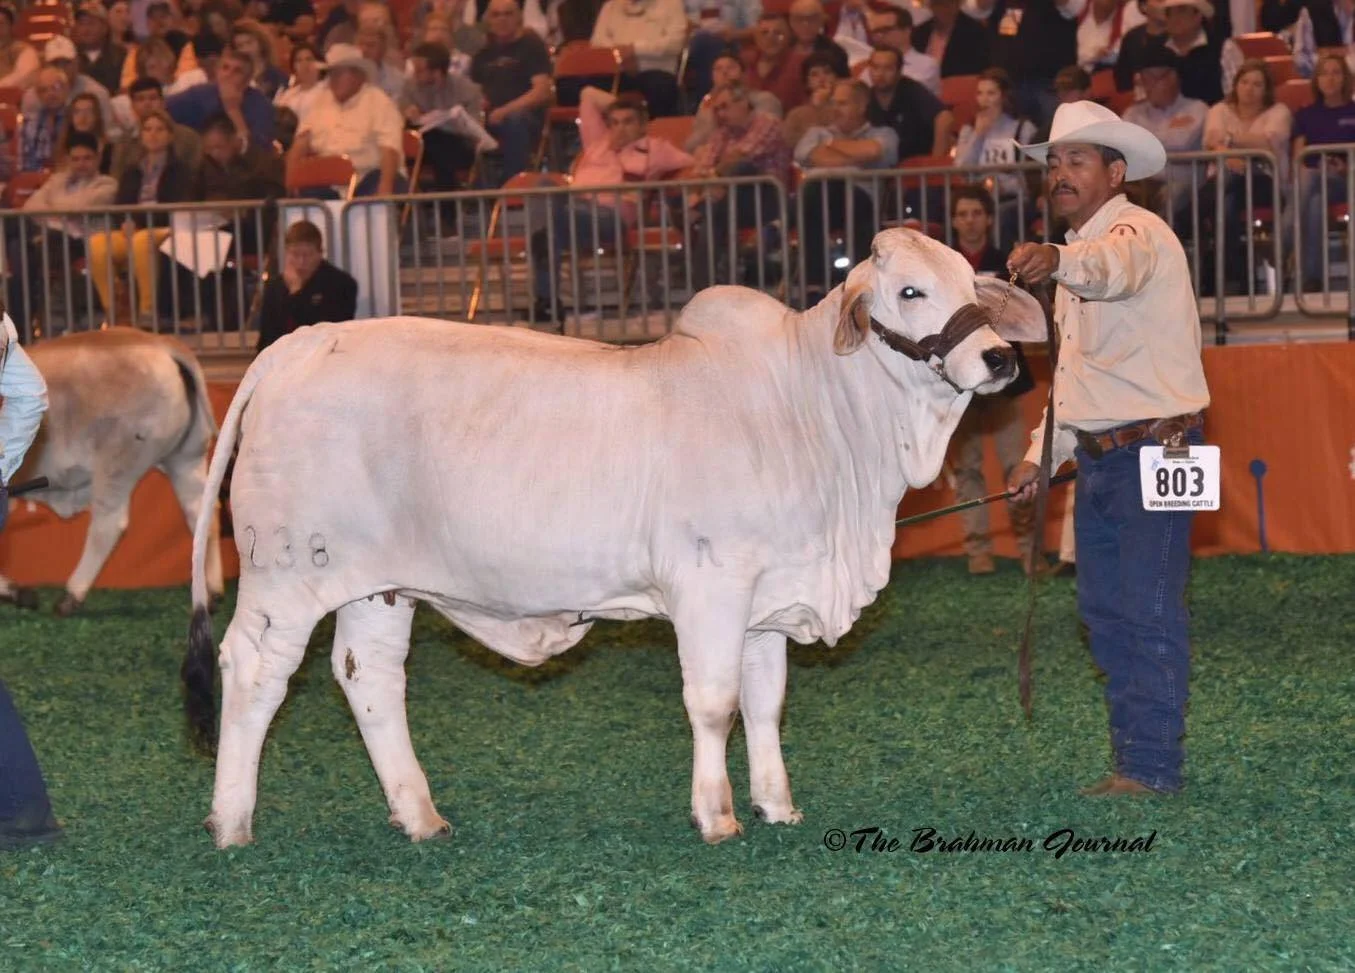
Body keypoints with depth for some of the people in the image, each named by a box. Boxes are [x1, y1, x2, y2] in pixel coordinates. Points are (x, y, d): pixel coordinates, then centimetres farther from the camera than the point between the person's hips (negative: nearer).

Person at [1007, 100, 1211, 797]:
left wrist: (1058, 262, -58)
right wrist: (1042, 456, 19)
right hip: (1099, 458, 9)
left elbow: (1115, 268, -38)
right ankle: (1132, 751, 20)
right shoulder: (1078, 257, 20)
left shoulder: (1138, 231, -10)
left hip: (1154, 451, -9)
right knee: (1104, 609, 11)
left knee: (1149, 611, -9)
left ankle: (1152, 765, -6)